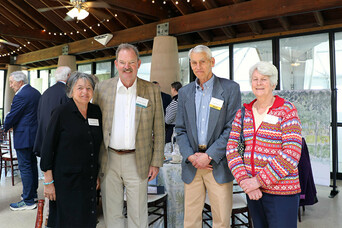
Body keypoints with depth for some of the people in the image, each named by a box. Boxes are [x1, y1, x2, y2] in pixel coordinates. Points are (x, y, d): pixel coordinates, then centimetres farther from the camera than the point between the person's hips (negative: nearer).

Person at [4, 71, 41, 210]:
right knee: (32, 164, 18)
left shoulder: (20, 96, -18)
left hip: (24, 136, -9)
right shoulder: (36, 92, 11)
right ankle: (33, 193, 31)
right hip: (35, 134, 9)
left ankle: (28, 201, 4)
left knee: (25, 167, -3)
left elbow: (11, 117, -14)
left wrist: (6, 127, 8)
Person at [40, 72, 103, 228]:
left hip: (89, 180, 5)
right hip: (66, 179, -4)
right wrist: (48, 181, -10)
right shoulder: (61, 112, -8)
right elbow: (48, 147, -8)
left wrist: (97, 175, 13)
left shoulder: (96, 112, 6)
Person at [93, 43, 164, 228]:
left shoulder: (152, 91, -1)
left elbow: (158, 129, 2)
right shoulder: (102, 88, 1)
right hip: (108, 160, 1)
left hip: (137, 161, -1)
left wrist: (156, 162, -2)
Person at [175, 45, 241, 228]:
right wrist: (190, 156, -7)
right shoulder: (184, 92, 10)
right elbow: (180, 130, 9)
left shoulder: (230, 89, -2)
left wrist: (209, 156, -13)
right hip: (192, 164, 3)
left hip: (218, 164, -3)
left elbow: (232, 129, -8)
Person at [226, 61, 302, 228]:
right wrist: (244, 180, -11)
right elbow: (232, 147, 2)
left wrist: (259, 180, -17)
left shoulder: (287, 110, -7)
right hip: (253, 190, 4)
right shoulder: (243, 113, 7)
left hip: (281, 192, -4)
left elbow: (292, 153, -15)